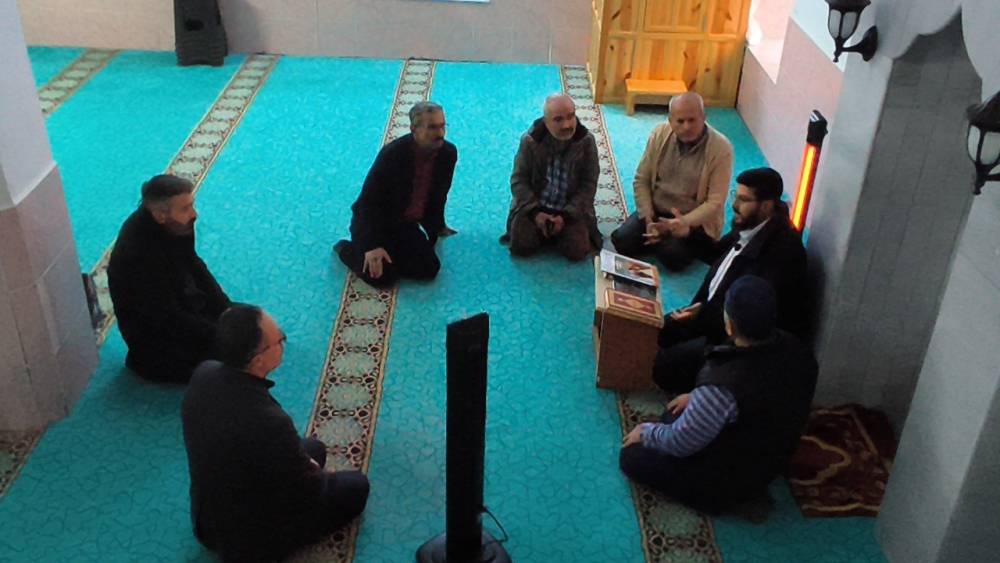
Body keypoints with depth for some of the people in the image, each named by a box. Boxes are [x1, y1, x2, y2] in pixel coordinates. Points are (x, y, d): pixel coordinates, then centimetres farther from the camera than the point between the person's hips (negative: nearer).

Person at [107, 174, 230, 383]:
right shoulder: (138, 255, -35)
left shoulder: (177, 224, -14)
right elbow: (167, 318, -28)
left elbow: (193, 265, 3)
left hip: (181, 299, 8)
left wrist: (227, 310, -4)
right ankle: (148, 361, 6)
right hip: (151, 329, -8)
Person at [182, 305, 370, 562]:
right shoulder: (270, 422, -40)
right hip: (251, 538, -6)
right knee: (356, 485, 11)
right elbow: (309, 490, -22)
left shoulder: (204, 374, -17)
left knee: (314, 448, 23)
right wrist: (315, 472, 1)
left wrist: (301, 459, 5)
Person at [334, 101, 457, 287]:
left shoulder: (448, 153, -10)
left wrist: (436, 228, 14)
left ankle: (390, 252, 15)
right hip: (373, 221, -5)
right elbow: (369, 201, -24)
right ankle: (347, 249, 8)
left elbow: (438, 197, 7)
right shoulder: (392, 154, -26)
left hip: (406, 225, 5)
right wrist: (372, 246, -32)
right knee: (382, 276, -20)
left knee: (430, 269, -8)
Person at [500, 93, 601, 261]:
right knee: (521, 246, -20)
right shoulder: (530, 140, -8)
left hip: (571, 210, 0)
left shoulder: (586, 141, -8)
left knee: (576, 251, -20)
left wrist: (566, 215, -17)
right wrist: (534, 212, -18)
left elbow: (588, 185, -7)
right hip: (534, 206, 0)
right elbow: (518, 180, -4)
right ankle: (542, 229, 14)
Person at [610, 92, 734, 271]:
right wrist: (648, 219, -13)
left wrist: (682, 223, -29)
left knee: (673, 255, -28)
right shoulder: (660, 133, -7)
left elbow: (715, 203, -17)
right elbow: (641, 180, -1)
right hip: (656, 210, 4)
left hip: (695, 219, -3)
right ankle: (662, 240, 9)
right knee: (622, 240, -17)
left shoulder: (721, 148, -18)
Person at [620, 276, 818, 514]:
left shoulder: (723, 385, -40)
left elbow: (680, 444, -23)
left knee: (631, 456, 8)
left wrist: (646, 431, -3)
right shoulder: (798, 351, -18)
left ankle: (713, 493, 8)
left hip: (727, 482, -7)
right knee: (674, 413, 23)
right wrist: (701, 398, 10)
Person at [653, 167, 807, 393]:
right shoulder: (746, 225, -1)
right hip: (712, 313, 9)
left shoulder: (783, 249, -28)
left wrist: (705, 314, -38)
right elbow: (718, 254, 20)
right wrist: (690, 235, 3)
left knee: (663, 364, -16)